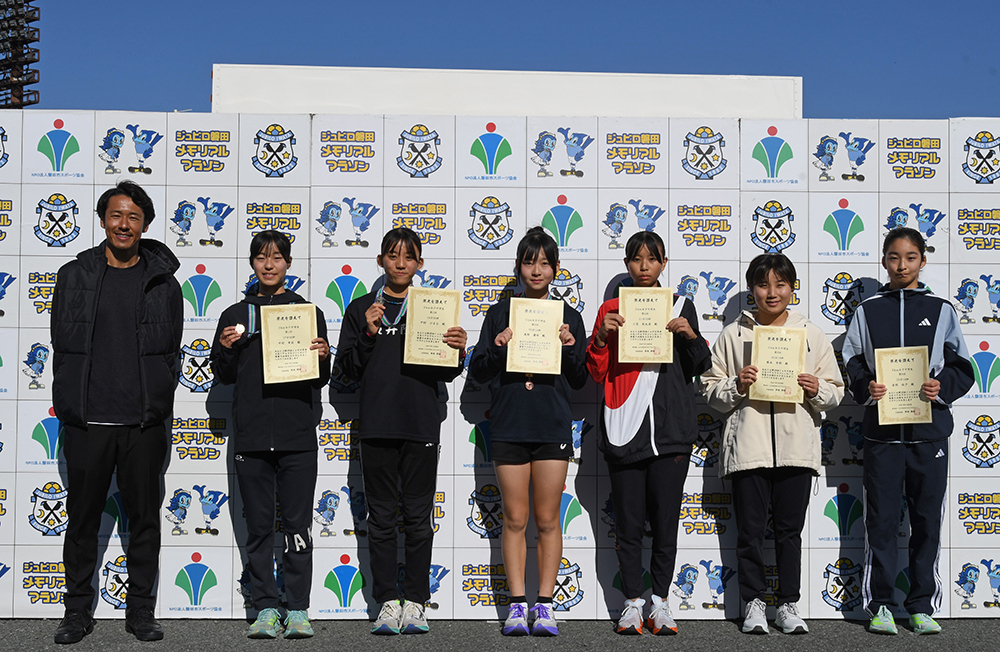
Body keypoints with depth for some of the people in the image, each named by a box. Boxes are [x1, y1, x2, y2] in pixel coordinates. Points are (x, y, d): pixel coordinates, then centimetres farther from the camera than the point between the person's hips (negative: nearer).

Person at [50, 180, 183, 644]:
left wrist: (156, 403, 1)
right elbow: (61, 345, 7)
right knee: (82, 517, 6)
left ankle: (140, 611, 16)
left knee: (144, 518, 6)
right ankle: (78, 611, 18)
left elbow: (171, 350, 8)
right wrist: (71, 402, 1)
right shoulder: (75, 275, 7)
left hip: (144, 422, 0)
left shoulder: (162, 280, 6)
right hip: (86, 420, 0)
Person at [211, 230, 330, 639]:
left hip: (298, 435, -1)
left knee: (298, 524, -2)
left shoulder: (309, 312, 11)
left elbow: (322, 379, 12)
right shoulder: (236, 315, 13)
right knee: (258, 527, 4)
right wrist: (225, 349, -4)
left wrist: (322, 357, -9)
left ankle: (298, 609, 4)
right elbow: (223, 376, 14)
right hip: (251, 434, 1)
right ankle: (265, 608, 10)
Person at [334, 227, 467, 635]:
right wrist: (368, 334, -9)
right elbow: (348, 368, 5)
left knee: (418, 517, 2)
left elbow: (446, 373, 8)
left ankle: (415, 602, 9)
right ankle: (387, 602, 9)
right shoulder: (361, 309, 10)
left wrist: (458, 351, -12)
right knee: (381, 517, 3)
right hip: (377, 425, 0)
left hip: (421, 425, 0)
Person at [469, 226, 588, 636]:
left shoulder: (568, 317, 9)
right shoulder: (500, 313, 8)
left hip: (553, 427, 0)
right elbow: (477, 372, 6)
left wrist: (570, 349, -8)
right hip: (508, 426, 0)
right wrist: (497, 348, -11)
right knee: (514, 520, 3)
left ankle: (545, 605, 8)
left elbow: (580, 380, 9)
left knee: (547, 521, 3)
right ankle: (517, 606, 9)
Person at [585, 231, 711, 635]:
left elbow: (702, 368, 10)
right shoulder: (612, 309, 10)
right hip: (624, 431, 0)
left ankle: (660, 602, 12)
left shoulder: (681, 307, 11)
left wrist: (690, 336, -8)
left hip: (670, 430, 0)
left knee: (665, 521, 0)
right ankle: (632, 602, 12)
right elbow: (597, 374, 7)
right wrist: (601, 336, -10)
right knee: (628, 522, 2)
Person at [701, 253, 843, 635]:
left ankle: (788, 605, 15)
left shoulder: (812, 335, 11)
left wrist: (817, 389, -8)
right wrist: (736, 385, -10)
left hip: (796, 446, 1)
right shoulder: (733, 335, 7)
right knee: (750, 529, 3)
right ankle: (754, 603, 13)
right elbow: (710, 390, 8)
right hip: (748, 446, -1)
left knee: (789, 529, 6)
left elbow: (836, 391, 12)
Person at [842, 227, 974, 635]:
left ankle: (922, 606, 13)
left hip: (929, 429, 0)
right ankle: (880, 605, 9)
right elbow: (851, 364, 8)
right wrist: (866, 387, -11)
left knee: (927, 521, 4)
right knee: (881, 520, 1)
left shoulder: (941, 310, 8)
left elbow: (962, 369, 7)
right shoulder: (868, 310, 9)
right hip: (882, 431, 0)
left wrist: (941, 386, -13)